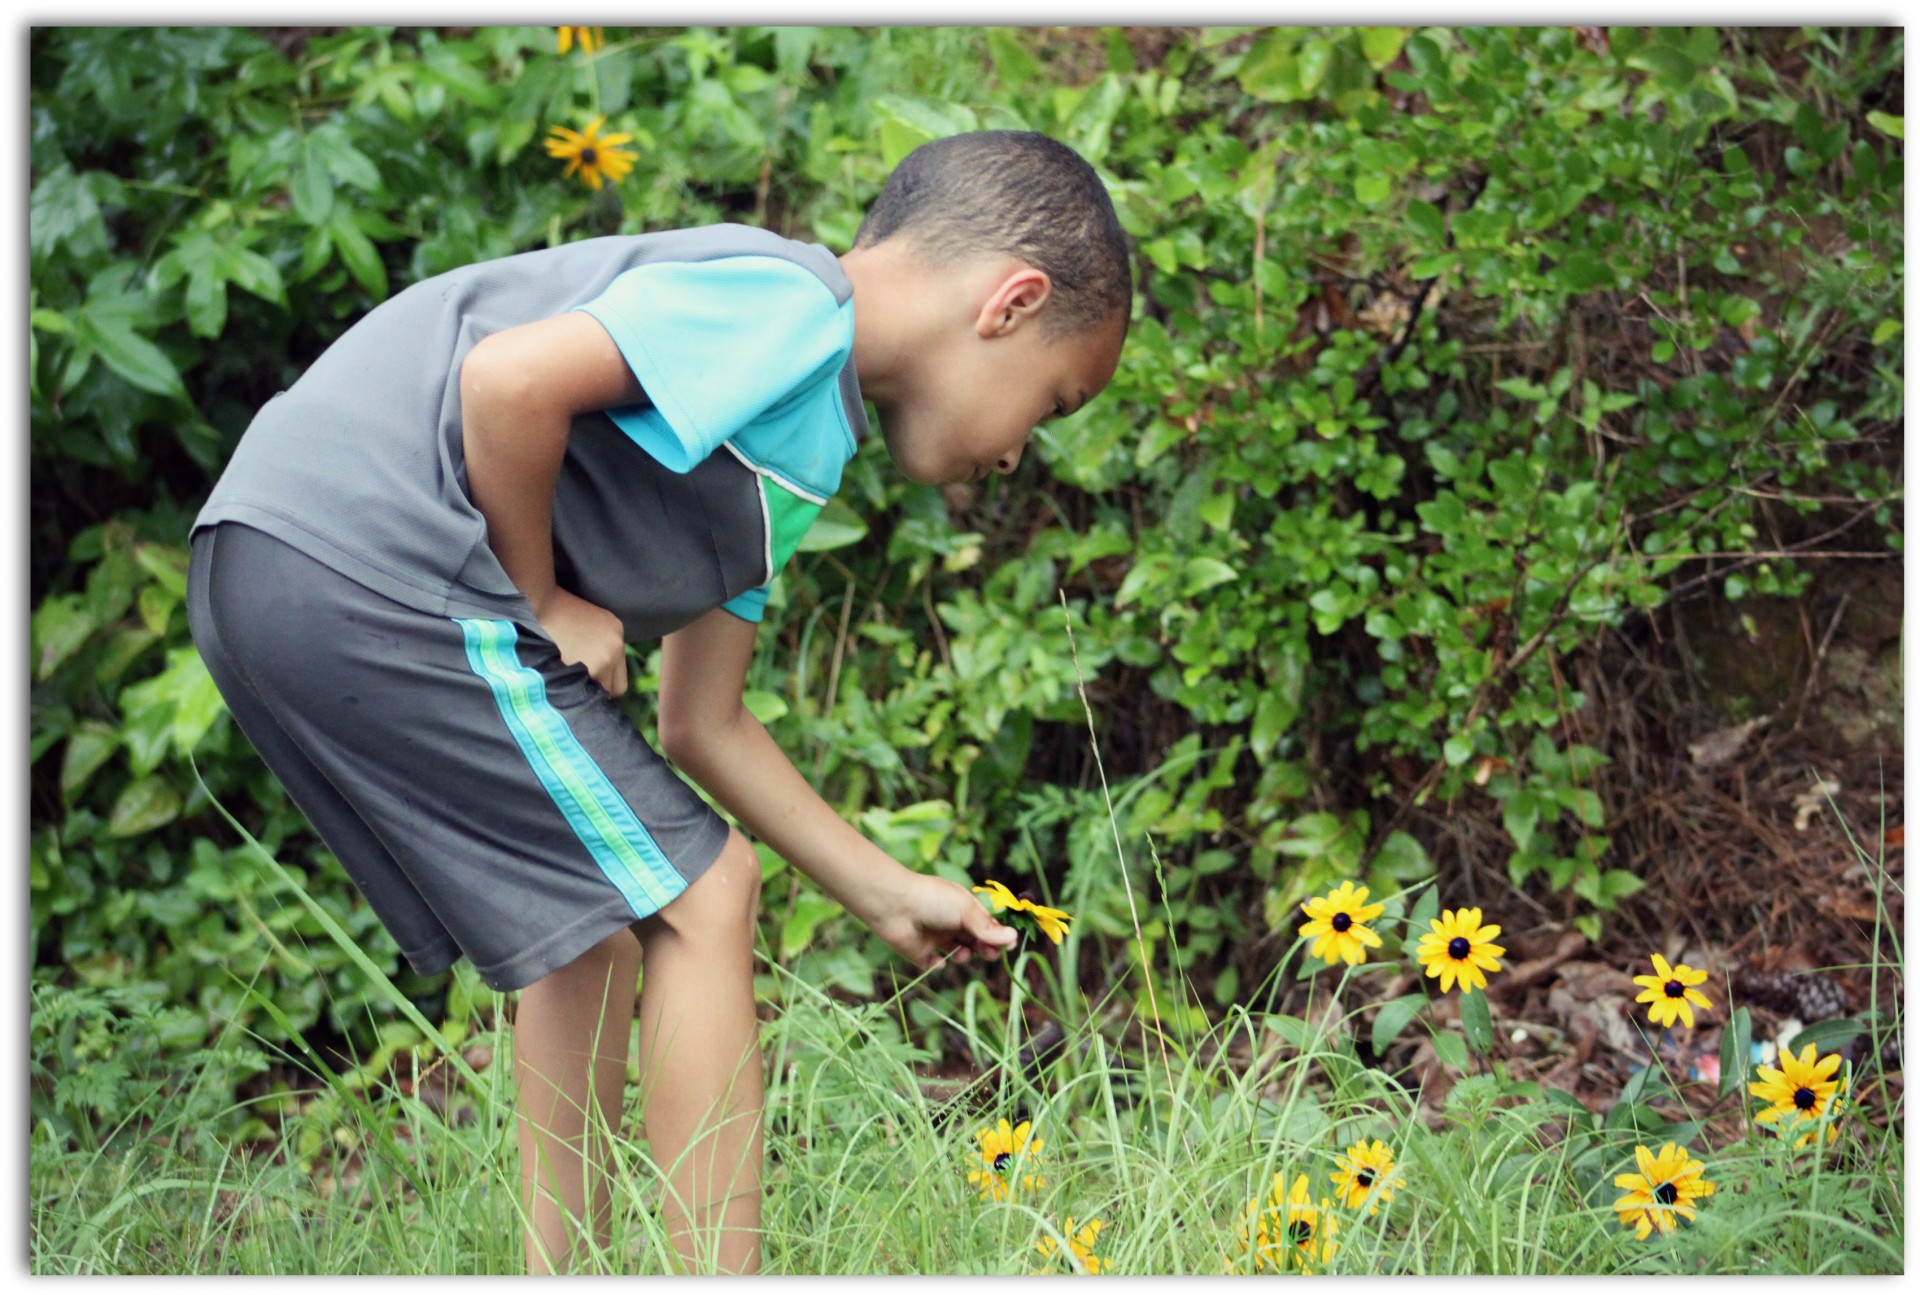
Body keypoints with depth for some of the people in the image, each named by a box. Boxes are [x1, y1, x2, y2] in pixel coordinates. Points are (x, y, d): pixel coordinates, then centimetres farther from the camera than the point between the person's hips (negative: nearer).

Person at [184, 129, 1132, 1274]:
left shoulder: (796, 454, 22)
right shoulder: (784, 303, -8)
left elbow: (702, 725, 26)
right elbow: (508, 379, -22)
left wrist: (889, 896, 29)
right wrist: (545, 604, -8)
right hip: (364, 563, -10)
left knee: (594, 920, 21)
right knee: (696, 897, -3)